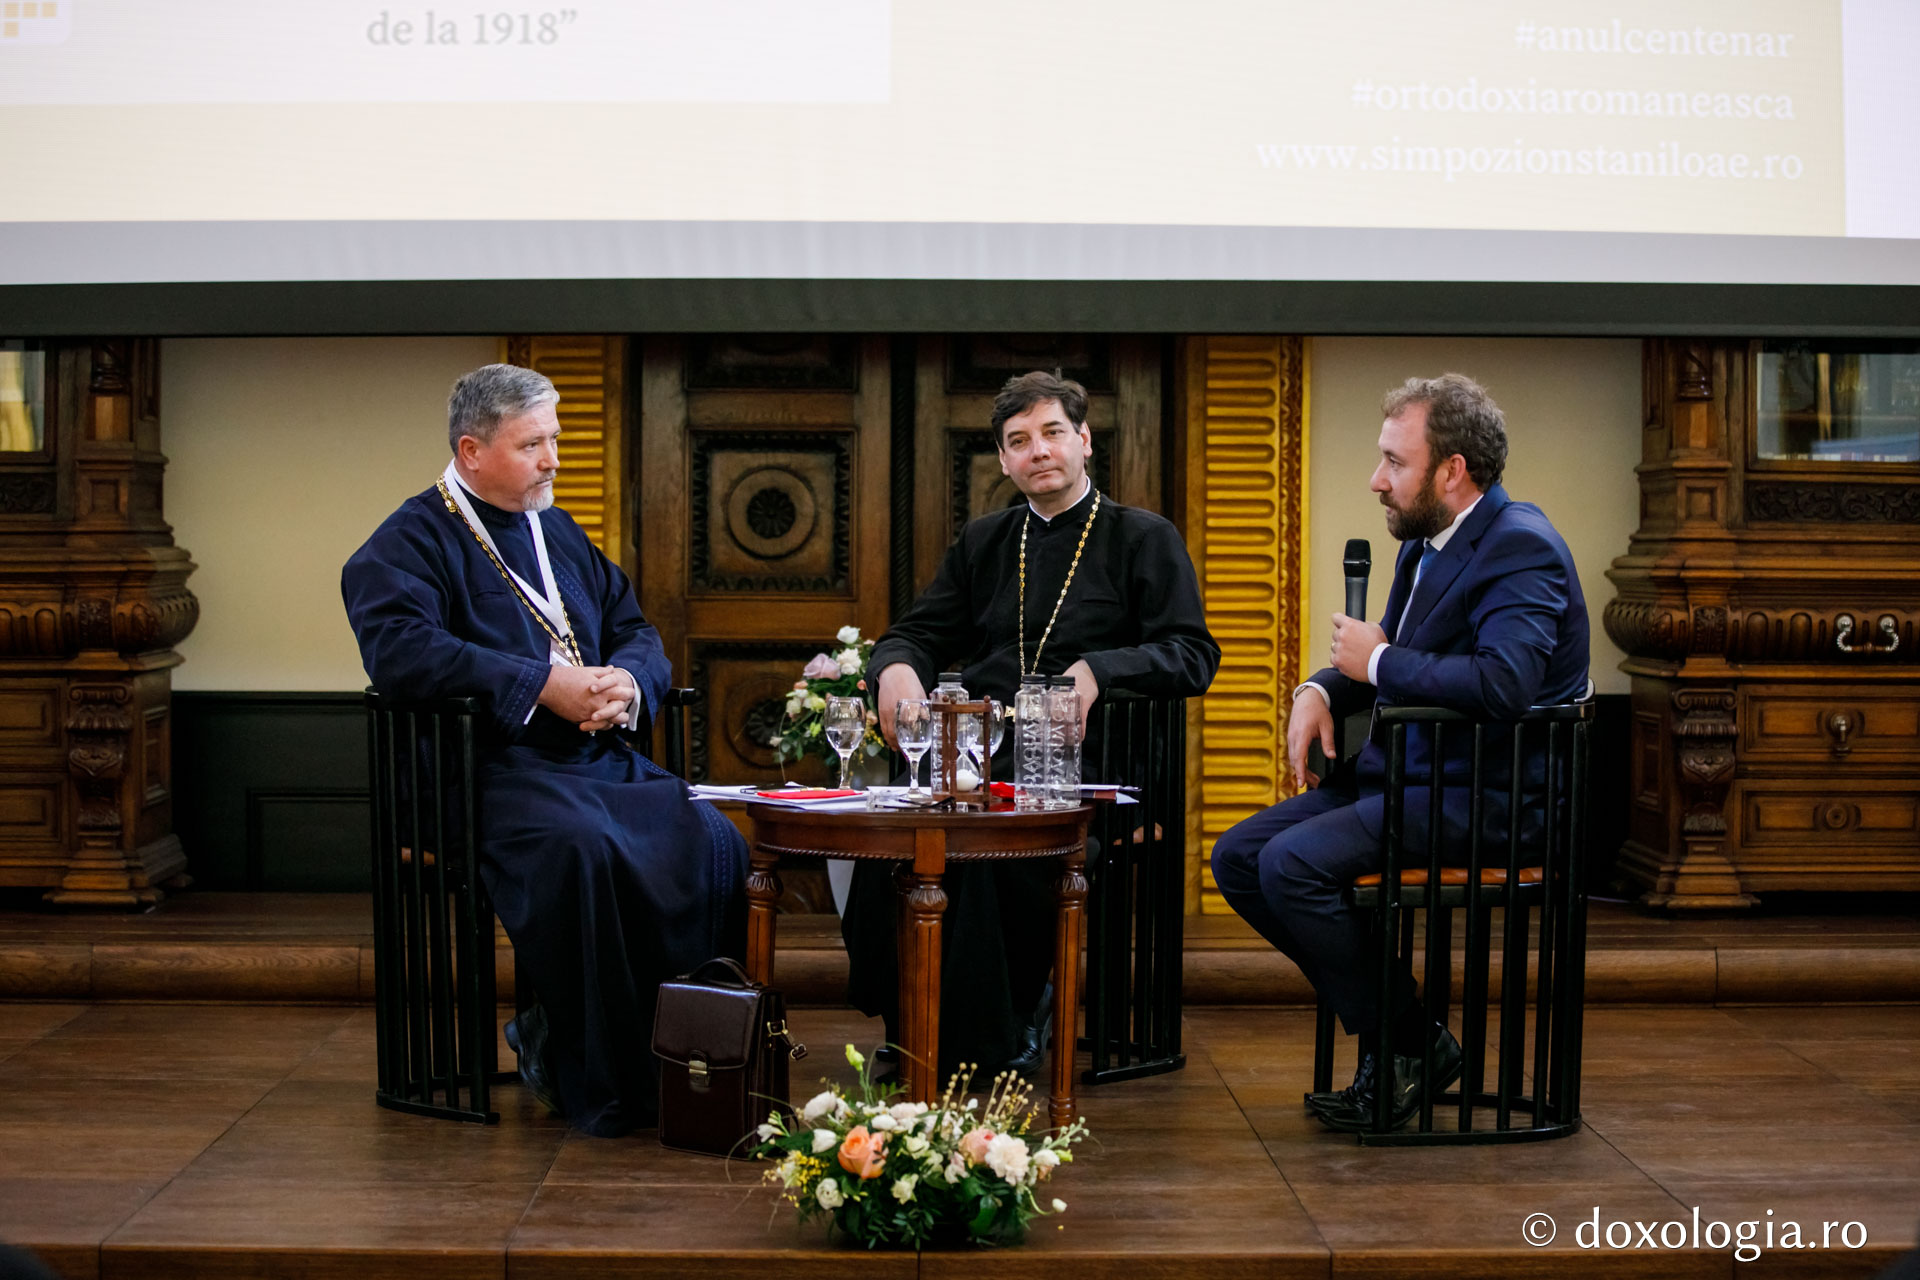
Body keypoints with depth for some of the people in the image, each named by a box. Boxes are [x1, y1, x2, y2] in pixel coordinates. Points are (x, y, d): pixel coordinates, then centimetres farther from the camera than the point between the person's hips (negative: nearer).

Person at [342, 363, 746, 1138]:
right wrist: (544, 685, -18)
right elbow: (401, 652, -16)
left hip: (605, 756, 7)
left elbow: (635, 630, 22)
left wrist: (627, 681, -4)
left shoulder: (561, 535, 26)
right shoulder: (408, 544, 2)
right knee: (578, 848, -36)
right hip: (498, 768, -6)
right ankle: (597, 1083, -23)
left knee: (714, 843, -20)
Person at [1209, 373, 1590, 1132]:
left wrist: (1379, 662, -18)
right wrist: (1322, 690, 1)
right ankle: (1382, 1021, 7)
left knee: (1291, 863, -25)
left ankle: (1410, 1044, -6)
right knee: (1237, 857, 2)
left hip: (1477, 792, -10)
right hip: (1404, 772, 10)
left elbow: (1504, 682, -31)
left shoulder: (1519, 546, -16)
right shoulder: (1425, 542, 13)